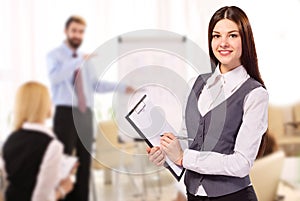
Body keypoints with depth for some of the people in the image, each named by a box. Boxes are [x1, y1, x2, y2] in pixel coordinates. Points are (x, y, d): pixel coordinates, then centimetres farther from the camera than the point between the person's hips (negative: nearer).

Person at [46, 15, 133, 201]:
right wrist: (79, 61, -30)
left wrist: (123, 87, 4)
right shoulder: (55, 55, -1)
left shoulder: (85, 59, 18)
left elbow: (96, 85, 13)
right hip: (66, 113, -6)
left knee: (84, 162, 7)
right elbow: (55, 77, -23)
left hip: (85, 114, 6)